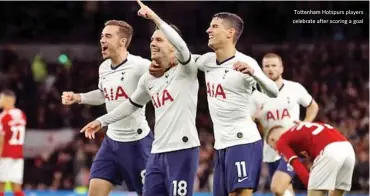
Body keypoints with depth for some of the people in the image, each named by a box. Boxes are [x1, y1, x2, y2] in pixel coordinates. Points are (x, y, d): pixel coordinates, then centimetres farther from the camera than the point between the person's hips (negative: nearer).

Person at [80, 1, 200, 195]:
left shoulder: (185, 71, -6)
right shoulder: (148, 79, 15)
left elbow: (181, 46, -28)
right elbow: (132, 104, 32)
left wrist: (155, 17, -31)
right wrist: (101, 121, 33)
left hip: (182, 150, -8)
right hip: (157, 152, 8)